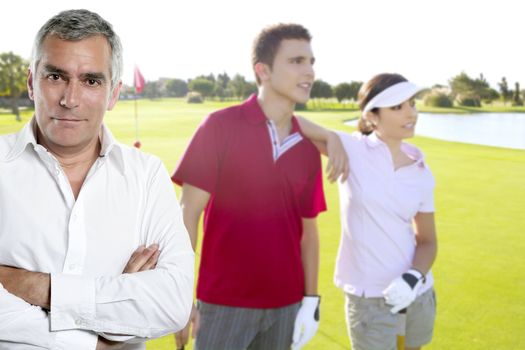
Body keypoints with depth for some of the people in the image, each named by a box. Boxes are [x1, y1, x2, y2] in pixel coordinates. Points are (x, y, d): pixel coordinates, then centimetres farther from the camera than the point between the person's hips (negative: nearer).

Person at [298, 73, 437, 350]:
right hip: (370, 299, -4)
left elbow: (427, 241, 7)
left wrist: (414, 277, -13)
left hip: (418, 294, 4)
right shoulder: (352, 150, -10)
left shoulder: (421, 172, 2)